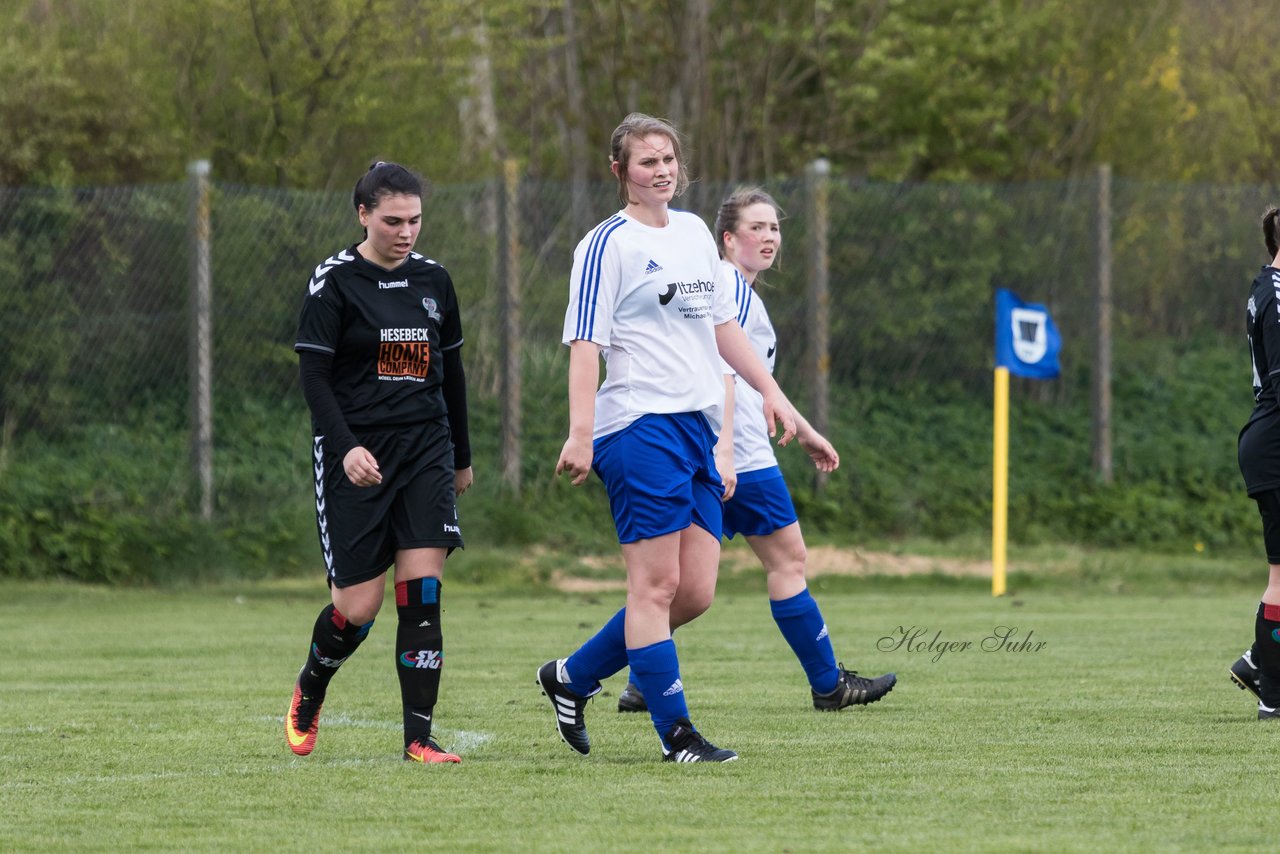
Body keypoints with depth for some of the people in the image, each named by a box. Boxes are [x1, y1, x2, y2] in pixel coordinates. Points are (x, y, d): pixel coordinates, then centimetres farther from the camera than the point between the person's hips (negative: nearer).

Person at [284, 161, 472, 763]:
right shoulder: (335, 282, -6)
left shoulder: (432, 280, 9)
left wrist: (461, 457, 24)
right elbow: (313, 375, -10)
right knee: (358, 606, -3)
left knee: (422, 592, -9)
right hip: (355, 457, -4)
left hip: (425, 450, 4)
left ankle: (418, 737, -7)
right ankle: (308, 692, 28)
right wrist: (346, 447, -23)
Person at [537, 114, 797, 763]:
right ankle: (676, 733, -3)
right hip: (640, 424, -8)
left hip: (699, 424, 8)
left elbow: (721, 323, 27)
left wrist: (767, 388, 21)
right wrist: (580, 434, -20)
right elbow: (585, 343, -12)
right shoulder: (609, 244, -6)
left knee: (695, 593, 5)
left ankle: (572, 677, 19)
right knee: (657, 583, -7)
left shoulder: (694, 232, 17)